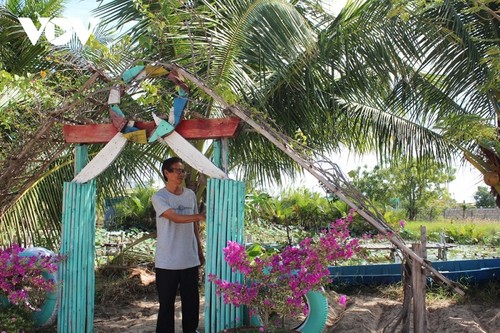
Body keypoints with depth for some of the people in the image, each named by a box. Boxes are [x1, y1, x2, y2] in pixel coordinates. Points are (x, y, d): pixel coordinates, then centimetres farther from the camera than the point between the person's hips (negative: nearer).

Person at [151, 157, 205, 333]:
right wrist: (201, 216, -33)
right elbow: (176, 218, -22)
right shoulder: (159, 197, -7)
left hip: (190, 259, 5)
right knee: (166, 302, 4)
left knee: (191, 300, 11)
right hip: (167, 262, -4)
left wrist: (200, 251, 16)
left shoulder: (190, 195, 9)